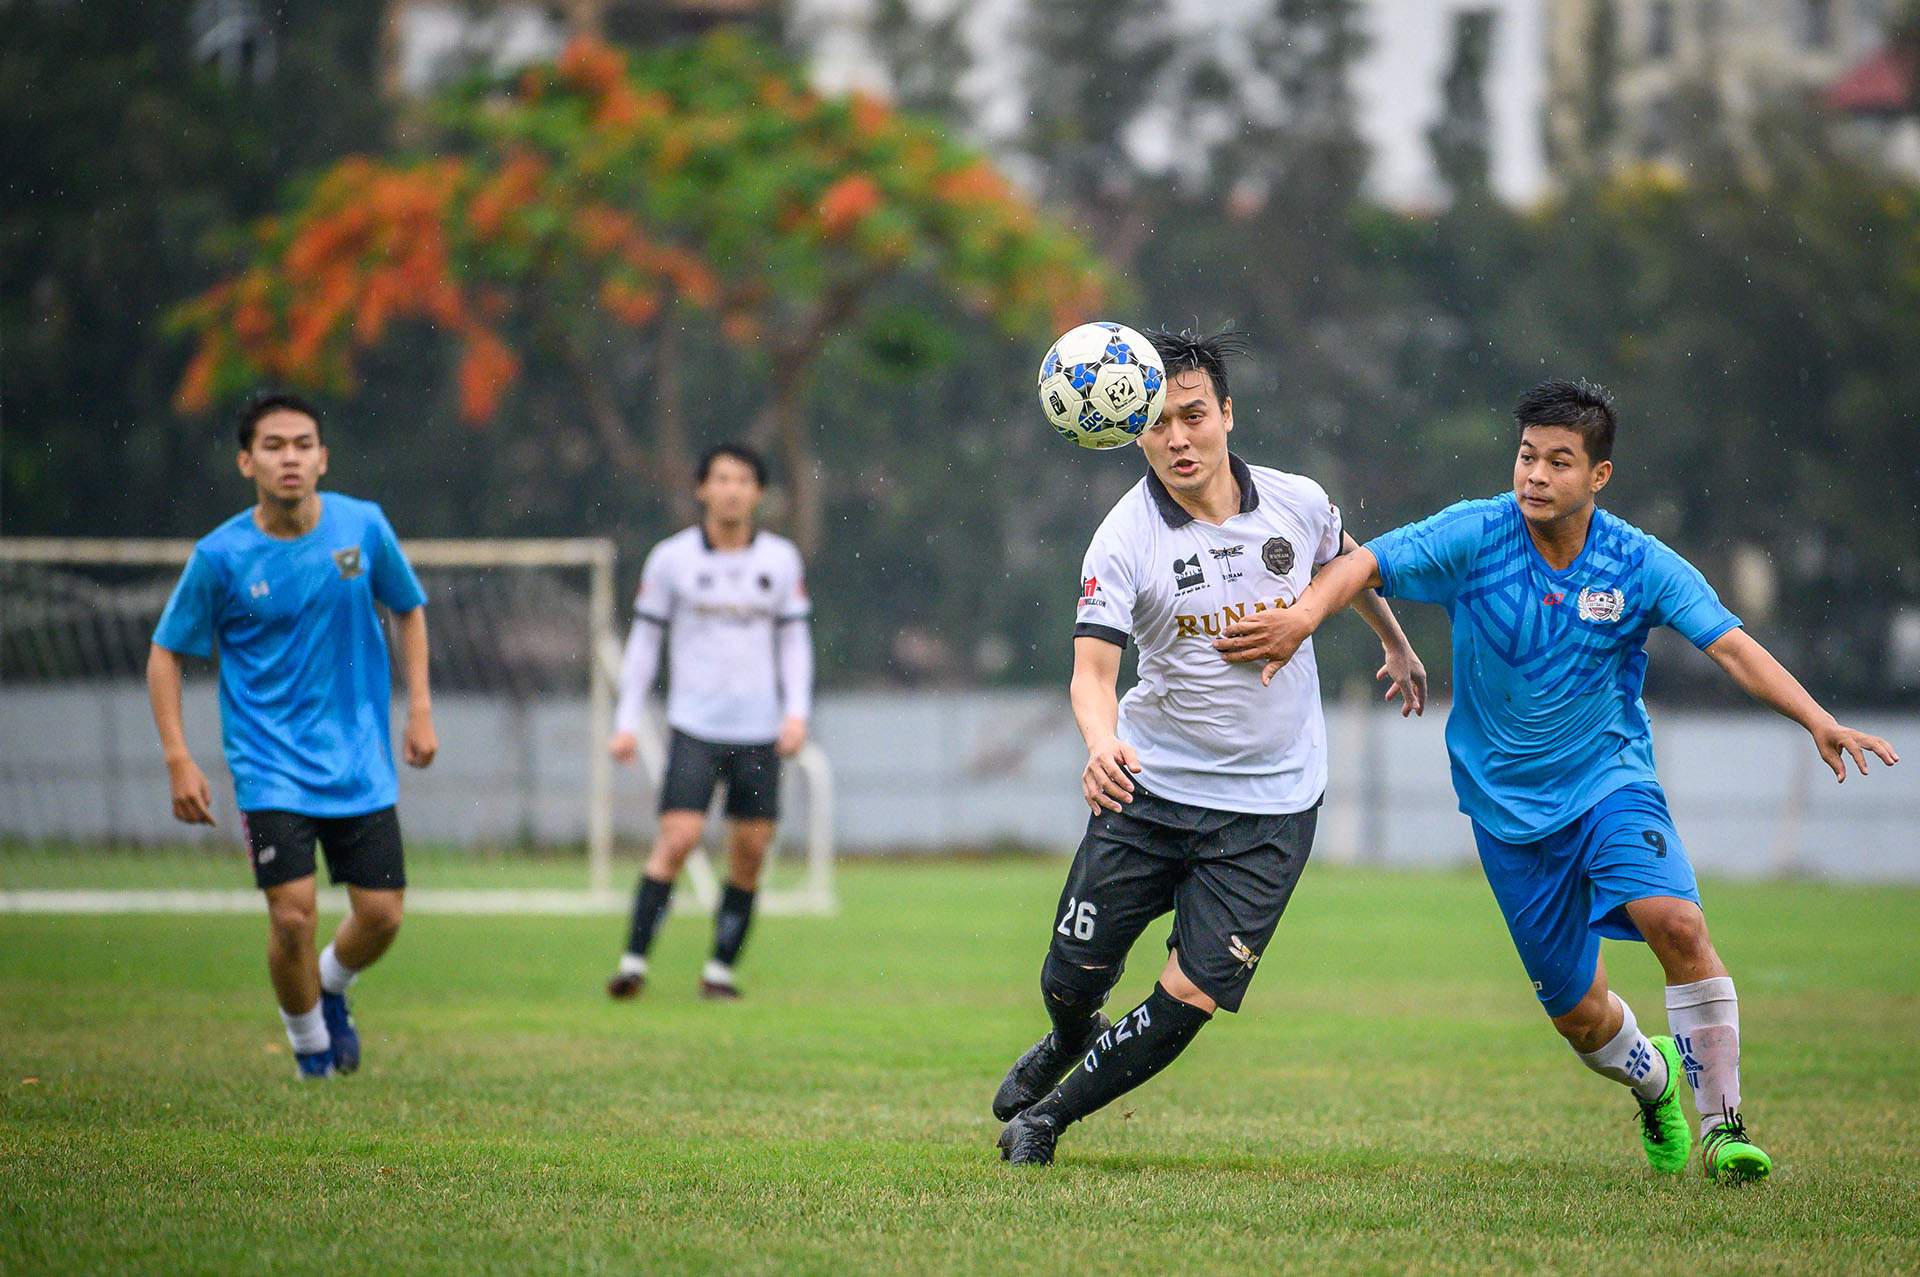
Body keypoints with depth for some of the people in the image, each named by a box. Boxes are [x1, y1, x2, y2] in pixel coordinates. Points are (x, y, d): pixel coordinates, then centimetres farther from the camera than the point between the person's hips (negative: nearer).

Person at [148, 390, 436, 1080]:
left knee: (381, 914, 0)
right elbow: (165, 653, 1)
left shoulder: (362, 526, -4)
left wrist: (419, 707, 5)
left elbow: (408, 609, 14)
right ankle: (309, 1043, 12)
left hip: (359, 759, 3)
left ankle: (330, 989, 35)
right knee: (293, 913, -15)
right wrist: (178, 759, -7)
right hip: (270, 763, -3)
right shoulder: (220, 556, -10)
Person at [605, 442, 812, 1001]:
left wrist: (797, 712, 1)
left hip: (760, 731, 2)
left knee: (750, 852, 2)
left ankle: (721, 968, 14)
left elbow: (795, 640, 12)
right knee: (678, 840, -14)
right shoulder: (672, 558, 0)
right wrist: (626, 720, 2)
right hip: (695, 725, -2)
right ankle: (633, 960, -9)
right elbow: (645, 639, 6)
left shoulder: (781, 559, 6)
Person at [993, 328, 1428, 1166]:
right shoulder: (1125, 540, -14)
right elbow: (1093, 665, -24)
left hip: (1270, 805, 1)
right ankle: (1070, 1041, 44)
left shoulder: (1298, 503, -5)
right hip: (1149, 785, -1)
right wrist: (1101, 743, -45)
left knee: (1192, 994, -9)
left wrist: (1397, 646, 34)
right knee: (1072, 977, 5)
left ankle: (1048, 1116, 13)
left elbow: (1349, 562, 19)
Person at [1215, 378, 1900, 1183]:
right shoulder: (1472, 537, -11)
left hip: (1609, 776, -1)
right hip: (1509, 805, 1)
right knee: (1579, 1014, 6)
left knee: (1676, 922, -28)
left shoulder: (1639, 565, -10)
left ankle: (1721, 1122, -17)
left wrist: (1818, 721, -30)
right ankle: (1652, 1079, 42)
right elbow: (1365, 565, -17)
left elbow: (1733, 648, -15)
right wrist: (1304, 615, -38)